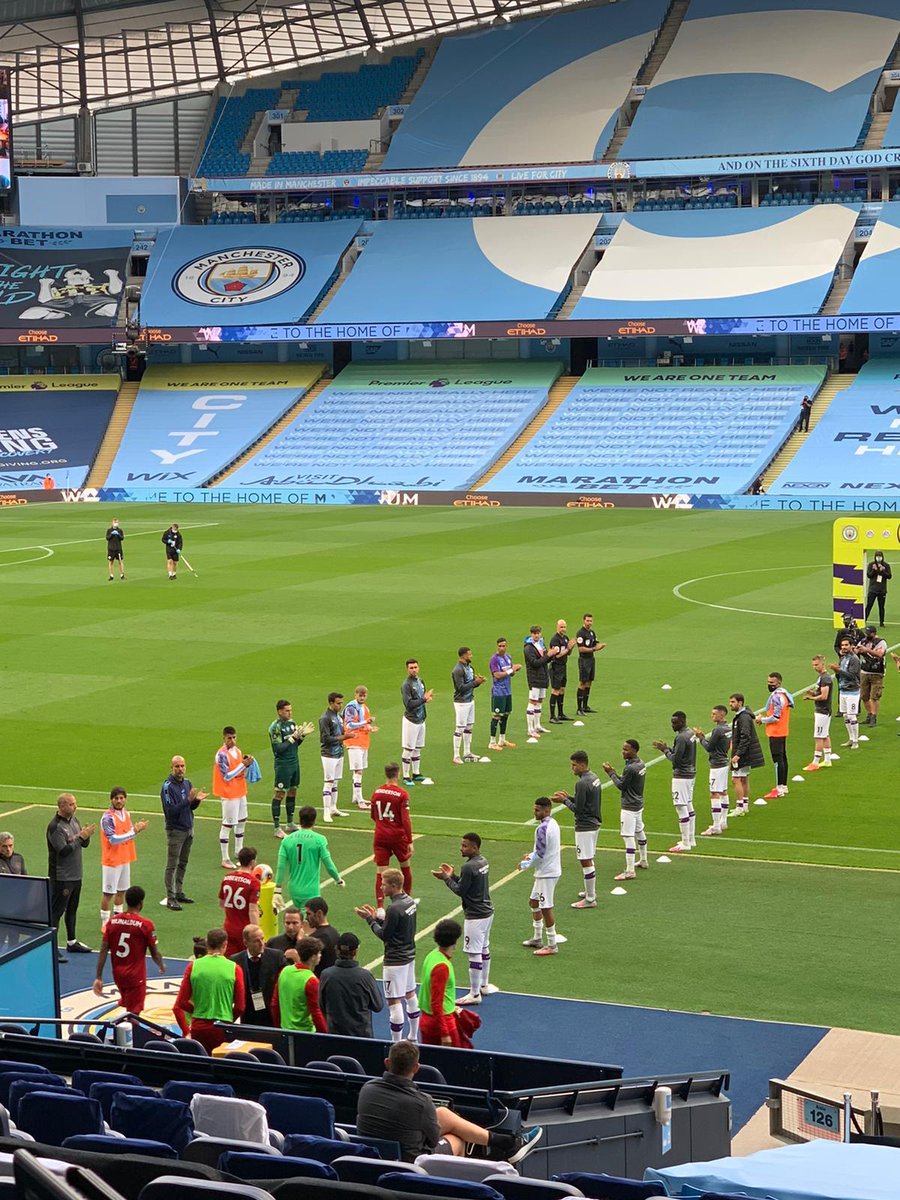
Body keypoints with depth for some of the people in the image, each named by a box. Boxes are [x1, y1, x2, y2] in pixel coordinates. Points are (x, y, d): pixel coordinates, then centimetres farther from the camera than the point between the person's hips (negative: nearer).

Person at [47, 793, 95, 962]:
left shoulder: (74, 820, 8)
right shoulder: (55, 827, -18)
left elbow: (84, 844, 11)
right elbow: (64, 850, -25)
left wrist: (87, 836, -10)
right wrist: (81, 837, -22)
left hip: (76, 874, 9)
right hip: (61, 877, -9)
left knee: (72, 909, 19)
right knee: (56, 911, -4)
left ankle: (72, 942, 31)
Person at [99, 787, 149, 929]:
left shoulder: (126, 813, 6)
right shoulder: (108, 817, -18)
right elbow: (113, 839, -24)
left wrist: (138, 828, -6)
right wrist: (133, 831, -24)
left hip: (125, 859, 8)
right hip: (111, 860, -8)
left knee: (122, 890, 17)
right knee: (108, 892, 0)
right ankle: (105, 922, 8)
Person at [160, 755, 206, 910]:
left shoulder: (187, 783, 7)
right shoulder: (168, 787, -16)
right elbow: (171, 810, -22)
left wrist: (197, 800, -9)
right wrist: (188, 799, -28)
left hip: (188, 829, 7)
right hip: (175, 830, -7)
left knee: (183, 864, 14)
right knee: (172, 865, -3)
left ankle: (179, 893, 23)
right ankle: (170, 898, -1)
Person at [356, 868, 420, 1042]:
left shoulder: (394, 908, -24)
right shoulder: (410, 901, 4)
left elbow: (384, 935, -16)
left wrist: (370, 919, -6)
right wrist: (375, 917, 8)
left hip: (395, 960, -10)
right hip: (409, 955, 10)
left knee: (394, 1001, -4)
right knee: (410, 995, 20)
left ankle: (396, 1044, -1)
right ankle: (413, 1037, 32)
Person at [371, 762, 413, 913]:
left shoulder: (377, 792, 0)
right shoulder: (402, 794, -14)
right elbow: (406, 820, -16)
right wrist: (410, 842, -12)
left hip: (380, 837, 2)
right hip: (398, 836, -2)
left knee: (380, 872, 1)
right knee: (405, 867, 20)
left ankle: (380, 907, -10)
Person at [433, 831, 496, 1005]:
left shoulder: (468, 867, -21)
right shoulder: (483, 862, 8)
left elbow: (460, 890, -16)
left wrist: (446, 878, -5)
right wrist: (453, 875, 12)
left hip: (475, 916, -10)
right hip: (487, 912, 10)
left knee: (474, 954, -4)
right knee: (484, 949, 21)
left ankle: (474, 994, 0)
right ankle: (484, 985, 35)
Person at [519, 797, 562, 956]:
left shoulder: (542, 828, -22)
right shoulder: (553, 824, 8)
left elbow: (540, 855, -22)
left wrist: (525, 865, -8)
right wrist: (531, 855, 11)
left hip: (546, 873, -11)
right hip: (551, 870, 11)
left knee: (546, 908, -3)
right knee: (534, 902, 21)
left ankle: (552, 945, 3)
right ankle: (537, 938, 30)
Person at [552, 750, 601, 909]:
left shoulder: (582, 784, -22)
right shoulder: (594, 778, 8)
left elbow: (578, 809, -20)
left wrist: (564, 800, -6)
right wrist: (569, 797, 11)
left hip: (585, 827, -10)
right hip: (594, 823, 10)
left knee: (586, 861, -4)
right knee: (589, 860, 21)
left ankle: (590, 899, 0)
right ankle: (591, 892, 31)